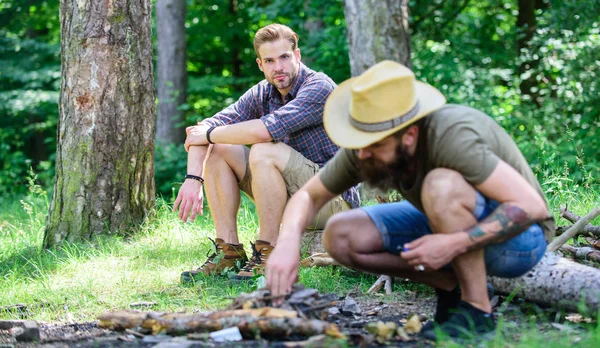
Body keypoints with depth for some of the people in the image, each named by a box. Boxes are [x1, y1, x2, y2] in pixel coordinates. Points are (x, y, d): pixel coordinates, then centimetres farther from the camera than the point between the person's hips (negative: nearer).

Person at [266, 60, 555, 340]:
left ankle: (477, 310, -19)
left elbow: (531, 206, -35)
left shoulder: (453, 137, -33)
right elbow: (309, 195, -3)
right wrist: (287, 242, -24)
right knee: (340, 236, -9)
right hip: (448, 226, 7)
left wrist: (455, 243, -40)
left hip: (517, 237, -7)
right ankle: (452, 286, 1)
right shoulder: (366, 145, -15)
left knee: (442, 185, -36)